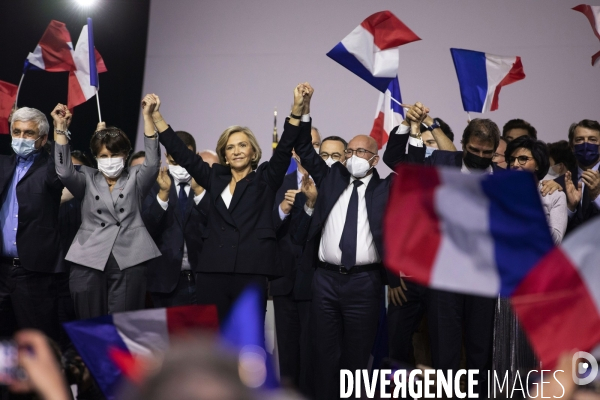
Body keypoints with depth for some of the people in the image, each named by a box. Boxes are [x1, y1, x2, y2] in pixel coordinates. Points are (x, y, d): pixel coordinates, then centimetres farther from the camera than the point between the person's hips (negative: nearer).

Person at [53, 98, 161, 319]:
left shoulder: (135, 179, 12)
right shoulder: (88, 180, 13)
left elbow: (152, 162, -6)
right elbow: (64, 171, -5)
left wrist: (148, 116, -15)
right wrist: (60, 128, -12)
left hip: (128, 261, -1)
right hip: (89, 261, 1)